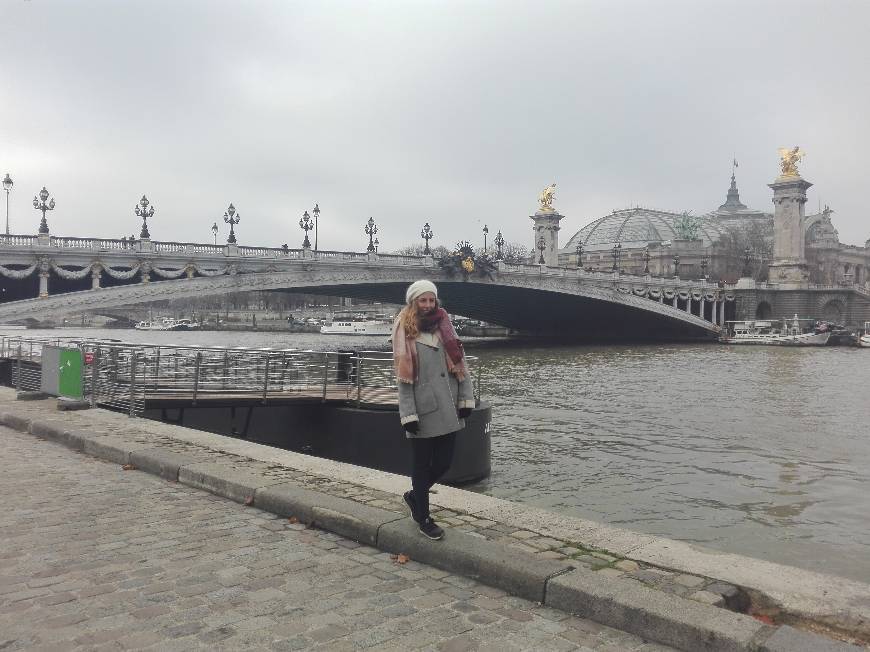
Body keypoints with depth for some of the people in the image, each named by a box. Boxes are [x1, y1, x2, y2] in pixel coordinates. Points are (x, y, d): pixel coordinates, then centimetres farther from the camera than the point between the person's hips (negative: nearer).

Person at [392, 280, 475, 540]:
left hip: (448, 411, 5)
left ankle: (415, 495, 35)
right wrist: (408, 415, -12)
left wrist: (466, 399, 2)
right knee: (422, 465, 7)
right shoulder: (406, 334, -4)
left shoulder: (445, 328, 10)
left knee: (443, 463, 9)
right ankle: (423, 519, 22)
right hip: (423, 411, -5)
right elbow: (403, 377, -7)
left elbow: (460, 365, 9)